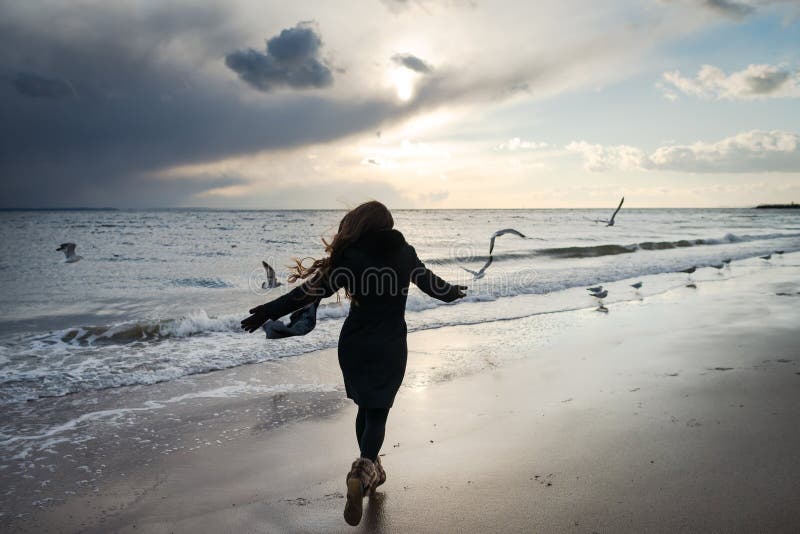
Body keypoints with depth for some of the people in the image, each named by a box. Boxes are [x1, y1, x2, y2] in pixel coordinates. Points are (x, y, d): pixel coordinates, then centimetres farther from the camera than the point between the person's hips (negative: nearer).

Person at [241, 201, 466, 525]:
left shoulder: (351, 256, -8)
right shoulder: (404, 253, -1)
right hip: (389, 349, 0)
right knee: (377, 413, 3)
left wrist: (268, 312, -3)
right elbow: (430, 283, 15)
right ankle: (363, 474, -19)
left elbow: (313, 289, -9)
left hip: (355, 346, 1)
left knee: (365, 408, 19)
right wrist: (453, 292, 36)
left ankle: (370, 470, 30)